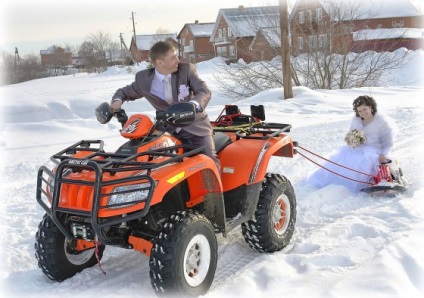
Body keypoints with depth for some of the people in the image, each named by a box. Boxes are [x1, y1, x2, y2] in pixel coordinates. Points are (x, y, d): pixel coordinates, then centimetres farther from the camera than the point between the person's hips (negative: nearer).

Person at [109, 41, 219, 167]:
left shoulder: (186, 69, -9)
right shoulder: (143, 79, -7)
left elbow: (205, 92, -16)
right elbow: (125, 92, 10)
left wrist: (193, 105, -40)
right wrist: (117, 100, -15)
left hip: (196, 126, -1)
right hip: (170, 131, 1)